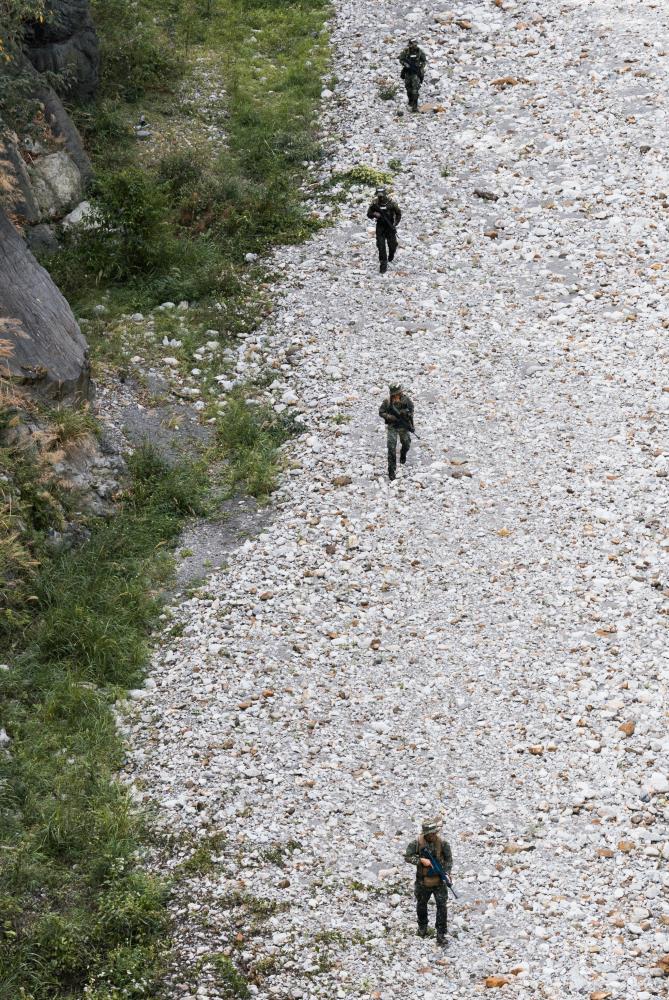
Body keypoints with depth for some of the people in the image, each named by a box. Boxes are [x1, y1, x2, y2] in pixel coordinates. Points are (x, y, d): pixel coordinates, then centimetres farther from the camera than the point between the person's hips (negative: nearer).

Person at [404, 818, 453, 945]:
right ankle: (422, 926, 46)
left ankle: (441, 933, 6)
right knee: (421, 905, 20)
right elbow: (407, 857, -10)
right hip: (423, 881, 1)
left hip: (439, 882, -1)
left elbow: (449, 860, -5)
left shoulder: (443, 843, -13)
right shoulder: (417, 843, -14)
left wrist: (447, 873, -18)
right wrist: (421, 860, -24)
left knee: (442, 906, -5)